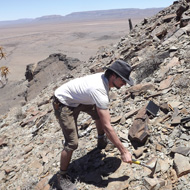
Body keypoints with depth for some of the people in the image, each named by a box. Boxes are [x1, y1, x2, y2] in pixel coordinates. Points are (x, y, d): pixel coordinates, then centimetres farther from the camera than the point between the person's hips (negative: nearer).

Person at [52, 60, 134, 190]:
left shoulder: (104, 77, -10)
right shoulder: (99, 91, -35)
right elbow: (107, 127, -34)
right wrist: (123, 151, -28)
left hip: (78, 99, 9)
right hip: (63, 105, -9)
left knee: (101, 113, 14)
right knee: (72, 143, -14)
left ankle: (102, 140, 38)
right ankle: (62, 176, 8)